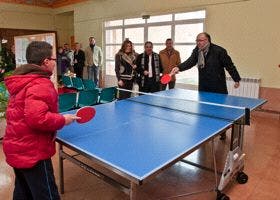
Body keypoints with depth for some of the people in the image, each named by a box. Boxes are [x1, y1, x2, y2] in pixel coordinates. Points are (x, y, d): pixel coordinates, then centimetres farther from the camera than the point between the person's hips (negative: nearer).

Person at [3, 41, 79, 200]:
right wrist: (62, 120, -18)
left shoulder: (22, 80, 9)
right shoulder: (40, 84, -22)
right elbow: (37, 118, -33)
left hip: (17, 148, 10)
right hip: (32, 152, -10)